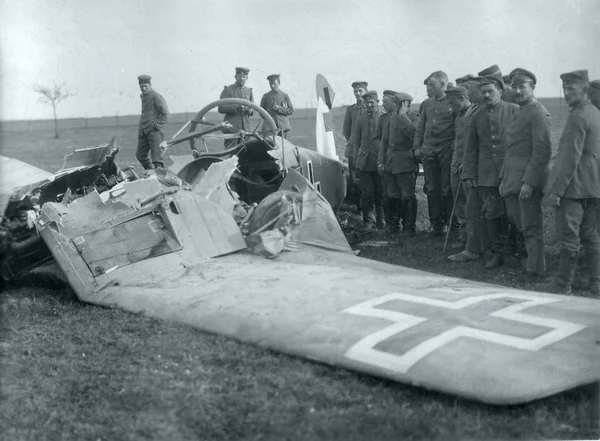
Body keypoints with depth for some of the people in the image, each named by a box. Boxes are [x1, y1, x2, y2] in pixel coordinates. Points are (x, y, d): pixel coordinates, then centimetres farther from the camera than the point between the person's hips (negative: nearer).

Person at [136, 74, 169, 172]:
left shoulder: (156, 96, -8)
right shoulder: (143, 96, 17)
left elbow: (165, 114, -11)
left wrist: (156, 125, -14)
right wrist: (140, 128, 17)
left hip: (154, 131, -8)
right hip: (144, 131, 8)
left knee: (156, 158, -10)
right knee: (140, 155, 11)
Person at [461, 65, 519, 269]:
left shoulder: (515, 111, -1)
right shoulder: (477, 116, 9)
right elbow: (470, 149, 11)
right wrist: (468, 174, 4)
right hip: (486, 175, 2)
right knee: (493, 213, 3)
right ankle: (497, 253, 13)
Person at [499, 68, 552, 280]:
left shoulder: (538, 113, -12)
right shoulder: (518, 113, 18)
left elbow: (542, 151, -19)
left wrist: (529, 182, -23)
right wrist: (503, 179, 17)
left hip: (529, 179, -9)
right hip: (513, 180, 9)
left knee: (531, 227, -2)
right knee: (517, 221, 17)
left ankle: (535, 272, 8)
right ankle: (532, 260, 33)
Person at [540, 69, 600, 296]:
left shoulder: (578, 118, -16)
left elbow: (571, 158, -20)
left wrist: (556, 190, -17)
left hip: (574, 187, -9)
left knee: (568, 236, -2)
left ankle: (563, 284, 4)